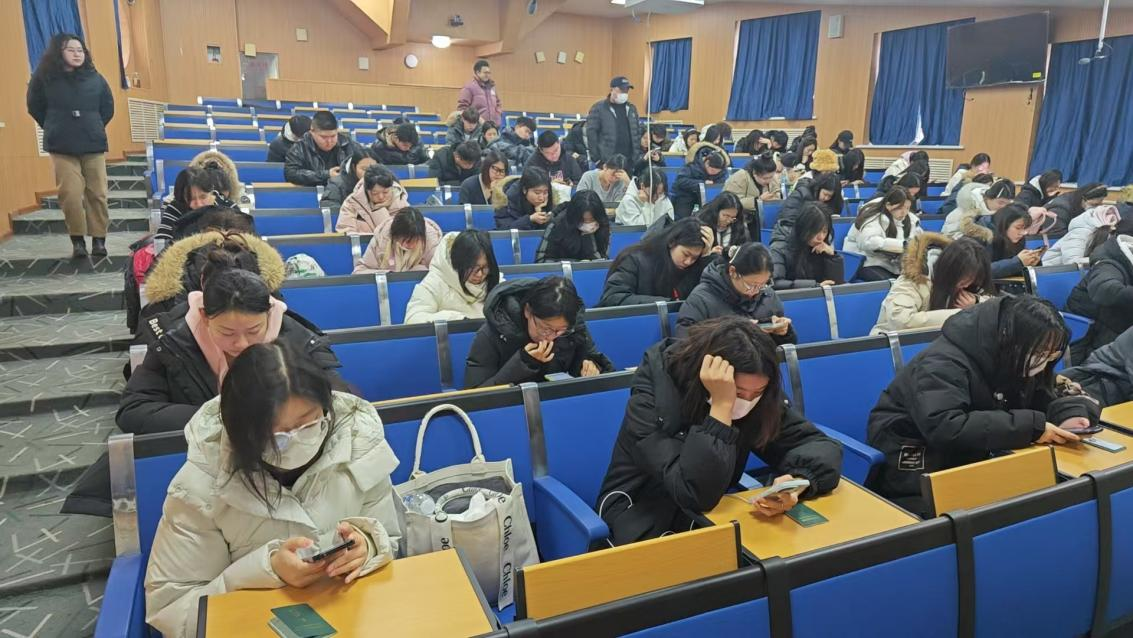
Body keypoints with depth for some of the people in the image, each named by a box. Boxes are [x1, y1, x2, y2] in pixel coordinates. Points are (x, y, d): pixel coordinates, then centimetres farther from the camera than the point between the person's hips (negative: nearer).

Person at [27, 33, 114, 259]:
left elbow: (108, 108, 14)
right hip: (62, 147, -1)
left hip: (93, 144, 1)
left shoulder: (94, 78, 3)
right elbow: (35, 107, 12)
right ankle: (77, 240, 3)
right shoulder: (44, 78, 0)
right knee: (70, 195, -7)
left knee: (97, 194, 1)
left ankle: (99, 239, 8)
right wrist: (56, 130, 15)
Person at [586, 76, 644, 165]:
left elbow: (638, 133, 18)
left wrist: (639, 156, 9)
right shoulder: (598, 108, -2)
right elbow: (591, 133, -6)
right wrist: (596, 157, -12)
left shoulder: (631, 108, 15)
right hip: (607, 161, -5)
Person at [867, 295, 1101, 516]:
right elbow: (943, 428, -39)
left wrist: (1067, 413, -15)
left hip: (971, 460, 8)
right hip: (913, 469, -8)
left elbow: (1042, 401, 10)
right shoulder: (944, 364, -26)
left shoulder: (1015, 359, -1)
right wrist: (1030, 427, -37)